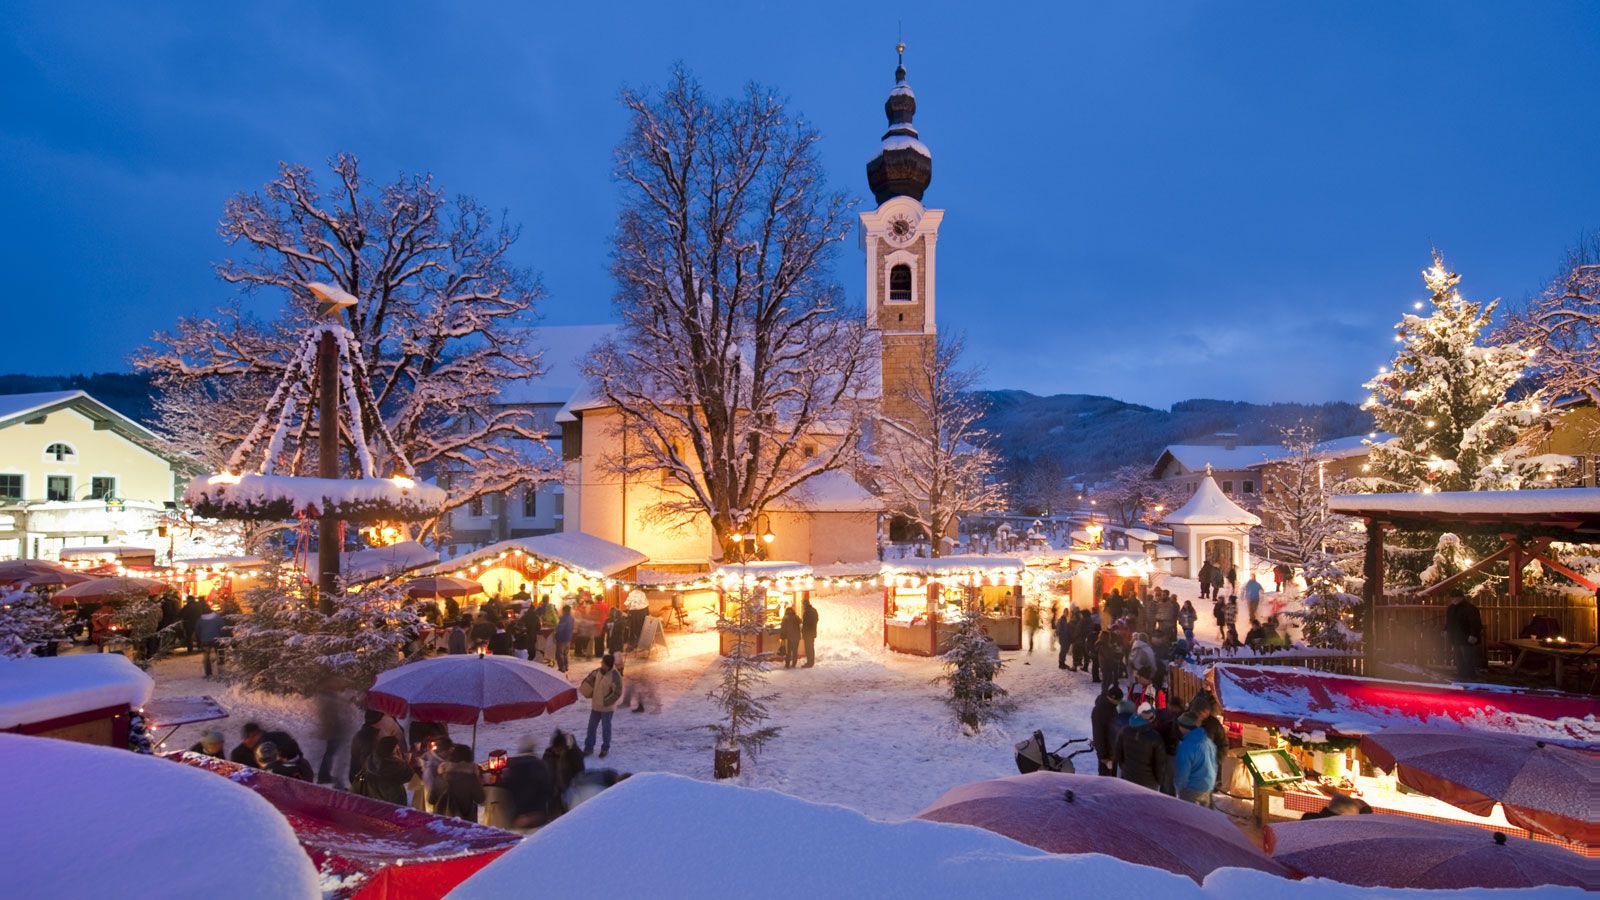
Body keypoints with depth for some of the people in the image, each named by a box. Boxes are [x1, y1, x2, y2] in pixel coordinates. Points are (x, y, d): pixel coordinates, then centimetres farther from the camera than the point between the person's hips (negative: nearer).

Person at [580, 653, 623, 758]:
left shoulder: (615, 676, -23)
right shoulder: (599, 671, -4)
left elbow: (617, 693, -20)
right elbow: (590, 679, 15)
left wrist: (605, 702, -19)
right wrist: (584, 690, 3)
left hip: (607, 708, -6)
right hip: (595, 706, 6)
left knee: (606, 728, 8)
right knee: (591, 727, 13)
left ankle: (605, 749, 25)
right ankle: (588, 747, 27)